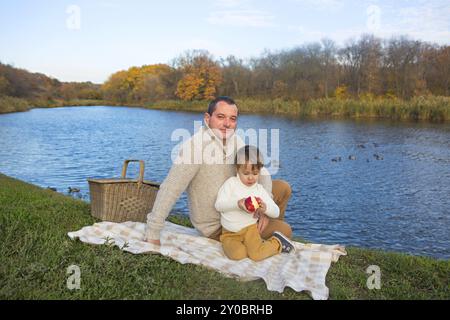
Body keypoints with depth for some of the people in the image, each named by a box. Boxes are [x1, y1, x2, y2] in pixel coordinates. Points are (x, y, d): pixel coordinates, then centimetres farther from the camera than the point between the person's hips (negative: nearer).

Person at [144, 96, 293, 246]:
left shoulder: (235, 140, -5)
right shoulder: (196, 145, -27)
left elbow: (260, 171, -1)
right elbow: (170, 190, -29)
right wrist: (152, 234, -28)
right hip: (217, 227, -7)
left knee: (283, 188, 5)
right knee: (284, 231, -9)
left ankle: (267, 228, 28)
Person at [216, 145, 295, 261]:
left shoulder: (259, 189, 4)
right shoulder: (231, 183, -1)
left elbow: (276, 212, 3)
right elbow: (218, 205, -9)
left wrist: (265, 208, -21)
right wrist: (237, 204, -26)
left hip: (249, 228, 0)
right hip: (229, 233, 0)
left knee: (257, 255, -24)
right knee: (237, 254, -28)